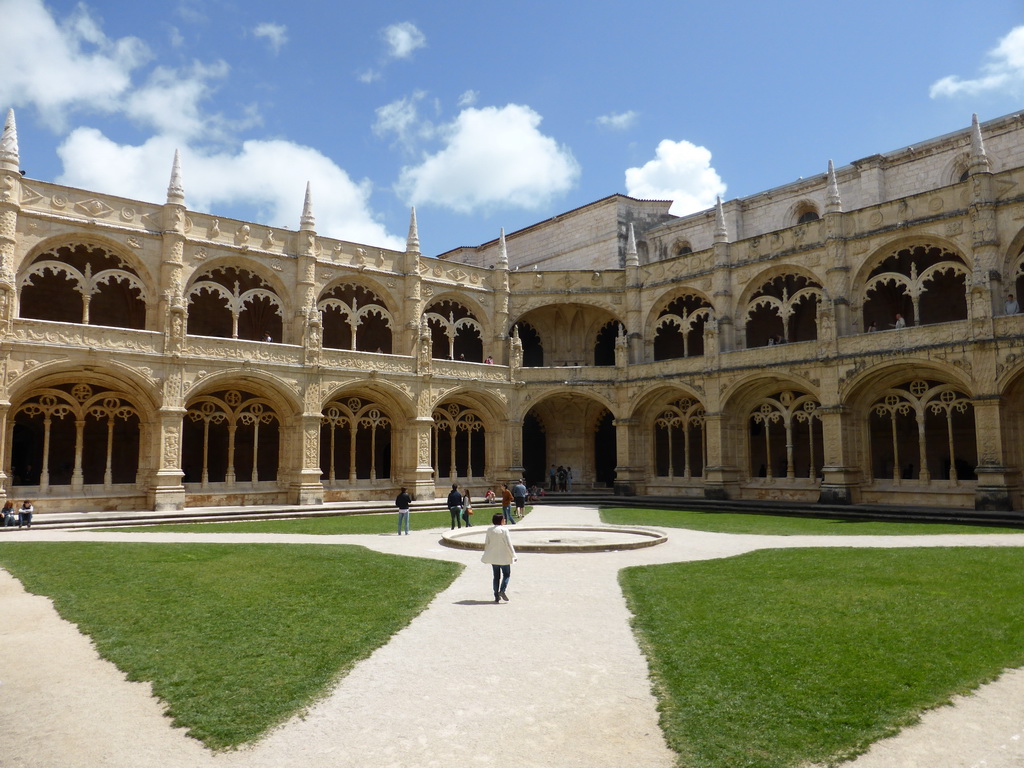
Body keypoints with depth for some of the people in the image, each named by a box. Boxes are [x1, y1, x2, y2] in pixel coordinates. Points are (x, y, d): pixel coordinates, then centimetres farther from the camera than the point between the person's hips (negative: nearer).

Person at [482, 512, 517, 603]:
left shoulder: (489, 530, -1)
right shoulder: (504, 530, -15)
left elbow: (486, 543, 5)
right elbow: (508, 544, -12)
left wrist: (487, 555, 17)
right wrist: (513, 555, -3)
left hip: (493, 557, 5)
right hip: (504, 557, -4)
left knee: (496, 576, 12)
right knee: (506, 574, 10)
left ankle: (496, 596, 12)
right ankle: (502, 591, -10)